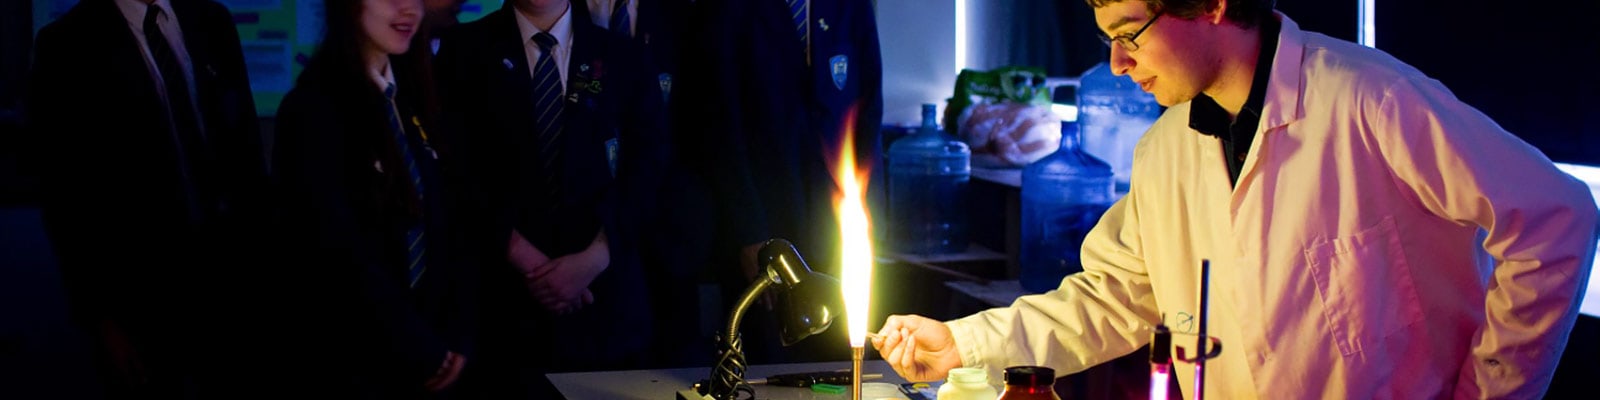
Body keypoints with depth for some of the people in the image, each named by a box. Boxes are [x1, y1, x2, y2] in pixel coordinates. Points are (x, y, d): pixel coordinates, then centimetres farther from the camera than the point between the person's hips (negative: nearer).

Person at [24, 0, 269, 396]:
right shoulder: (67, 46, -8)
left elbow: (248, 154, 9)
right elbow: (63, 196, -8)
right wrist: (99, 315, -10)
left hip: (236, 277, 4)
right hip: (146, 299, -4)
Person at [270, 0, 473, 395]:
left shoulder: (412, 100, 8)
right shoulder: (314, 107, -14)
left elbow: (446, 219, 9)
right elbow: (340, 252, -17)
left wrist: (457, 334, -1)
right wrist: (421, 348, -12)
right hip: (350, 358, -6)